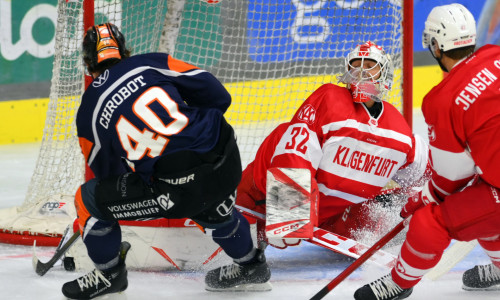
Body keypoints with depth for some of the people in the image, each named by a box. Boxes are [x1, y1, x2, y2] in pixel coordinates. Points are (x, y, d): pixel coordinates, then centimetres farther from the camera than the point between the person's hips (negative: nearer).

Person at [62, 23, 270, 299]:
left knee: (88, 200, 15)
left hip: (176, 189, -4)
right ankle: (251, 267, 56)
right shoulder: (152, 63, 10)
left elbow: (107, 172, 16)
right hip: (227, 162, 4)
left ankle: (109, 274, 35)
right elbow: (216, 95, 9)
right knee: (214, 209, 39)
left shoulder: (88, 113, 6)